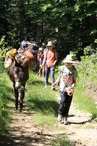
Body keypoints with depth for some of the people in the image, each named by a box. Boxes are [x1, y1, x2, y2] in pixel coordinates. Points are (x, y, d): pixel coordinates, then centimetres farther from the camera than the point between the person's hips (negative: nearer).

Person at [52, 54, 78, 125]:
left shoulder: (74, 70, -2)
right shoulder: (63, 68, -1)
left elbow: (74, 80, 3)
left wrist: (73, 85, -15)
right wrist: (55, 83, 5)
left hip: (70, 89, 1)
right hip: (63, 88, -1)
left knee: (67, 104, 3)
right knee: (63, 101, -15)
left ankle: (65, 118, 15)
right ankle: (60, 114, 8)